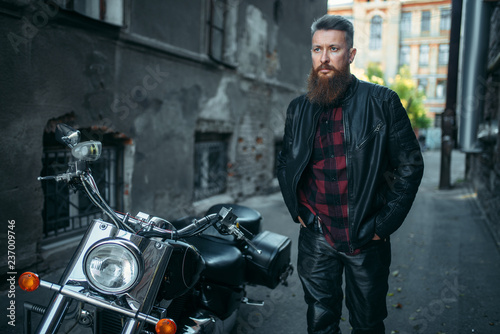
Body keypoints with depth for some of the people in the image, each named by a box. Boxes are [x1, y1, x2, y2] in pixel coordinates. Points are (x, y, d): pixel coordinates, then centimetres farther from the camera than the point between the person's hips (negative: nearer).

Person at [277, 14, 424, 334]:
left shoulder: (382, 102, -5)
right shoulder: (298, 109, 5)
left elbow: (411, 164, -4)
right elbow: (285, 164, 16)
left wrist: (385, 224, -8)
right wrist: (297, 210, 5)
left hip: (367, 238, -2)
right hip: (316, 237, 2)